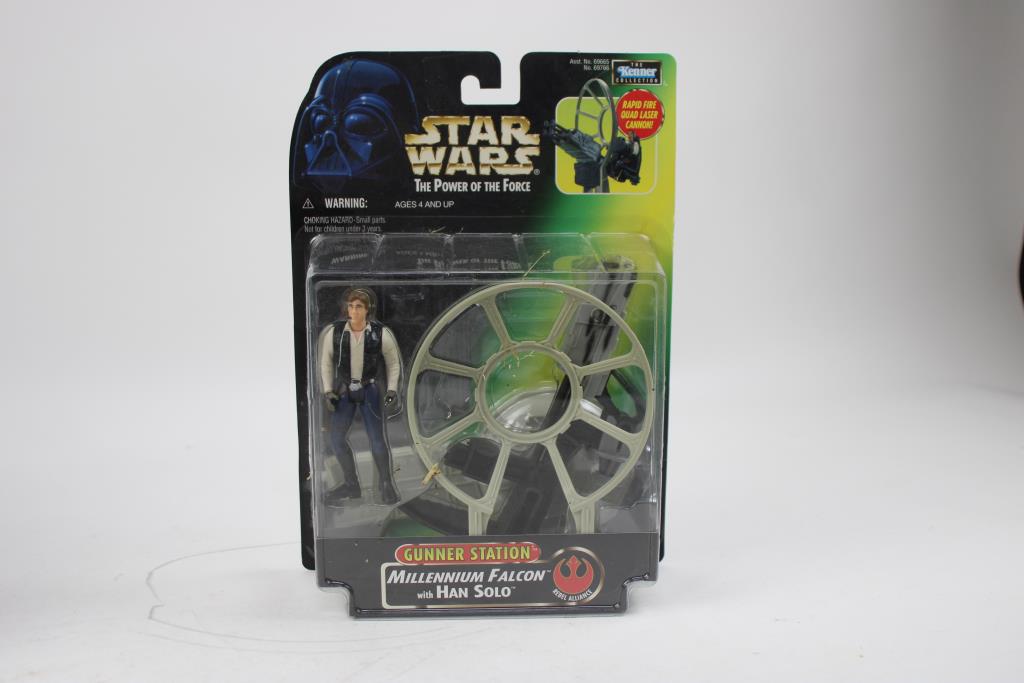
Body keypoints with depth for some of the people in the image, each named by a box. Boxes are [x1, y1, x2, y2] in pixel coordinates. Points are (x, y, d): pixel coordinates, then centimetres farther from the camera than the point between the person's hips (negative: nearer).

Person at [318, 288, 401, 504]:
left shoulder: (380, 333, -12)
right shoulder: (334, 332, -10)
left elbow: (393, 363, 1)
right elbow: (326, 363, 3)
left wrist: (392, 390, -7)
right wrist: (328, 391, -3)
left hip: (370, 390, -2)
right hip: (343, 390, 2)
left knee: (377, 438, -7)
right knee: (336, 438, 6)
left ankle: (387, 485, 13)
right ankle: (351, 485, 24)